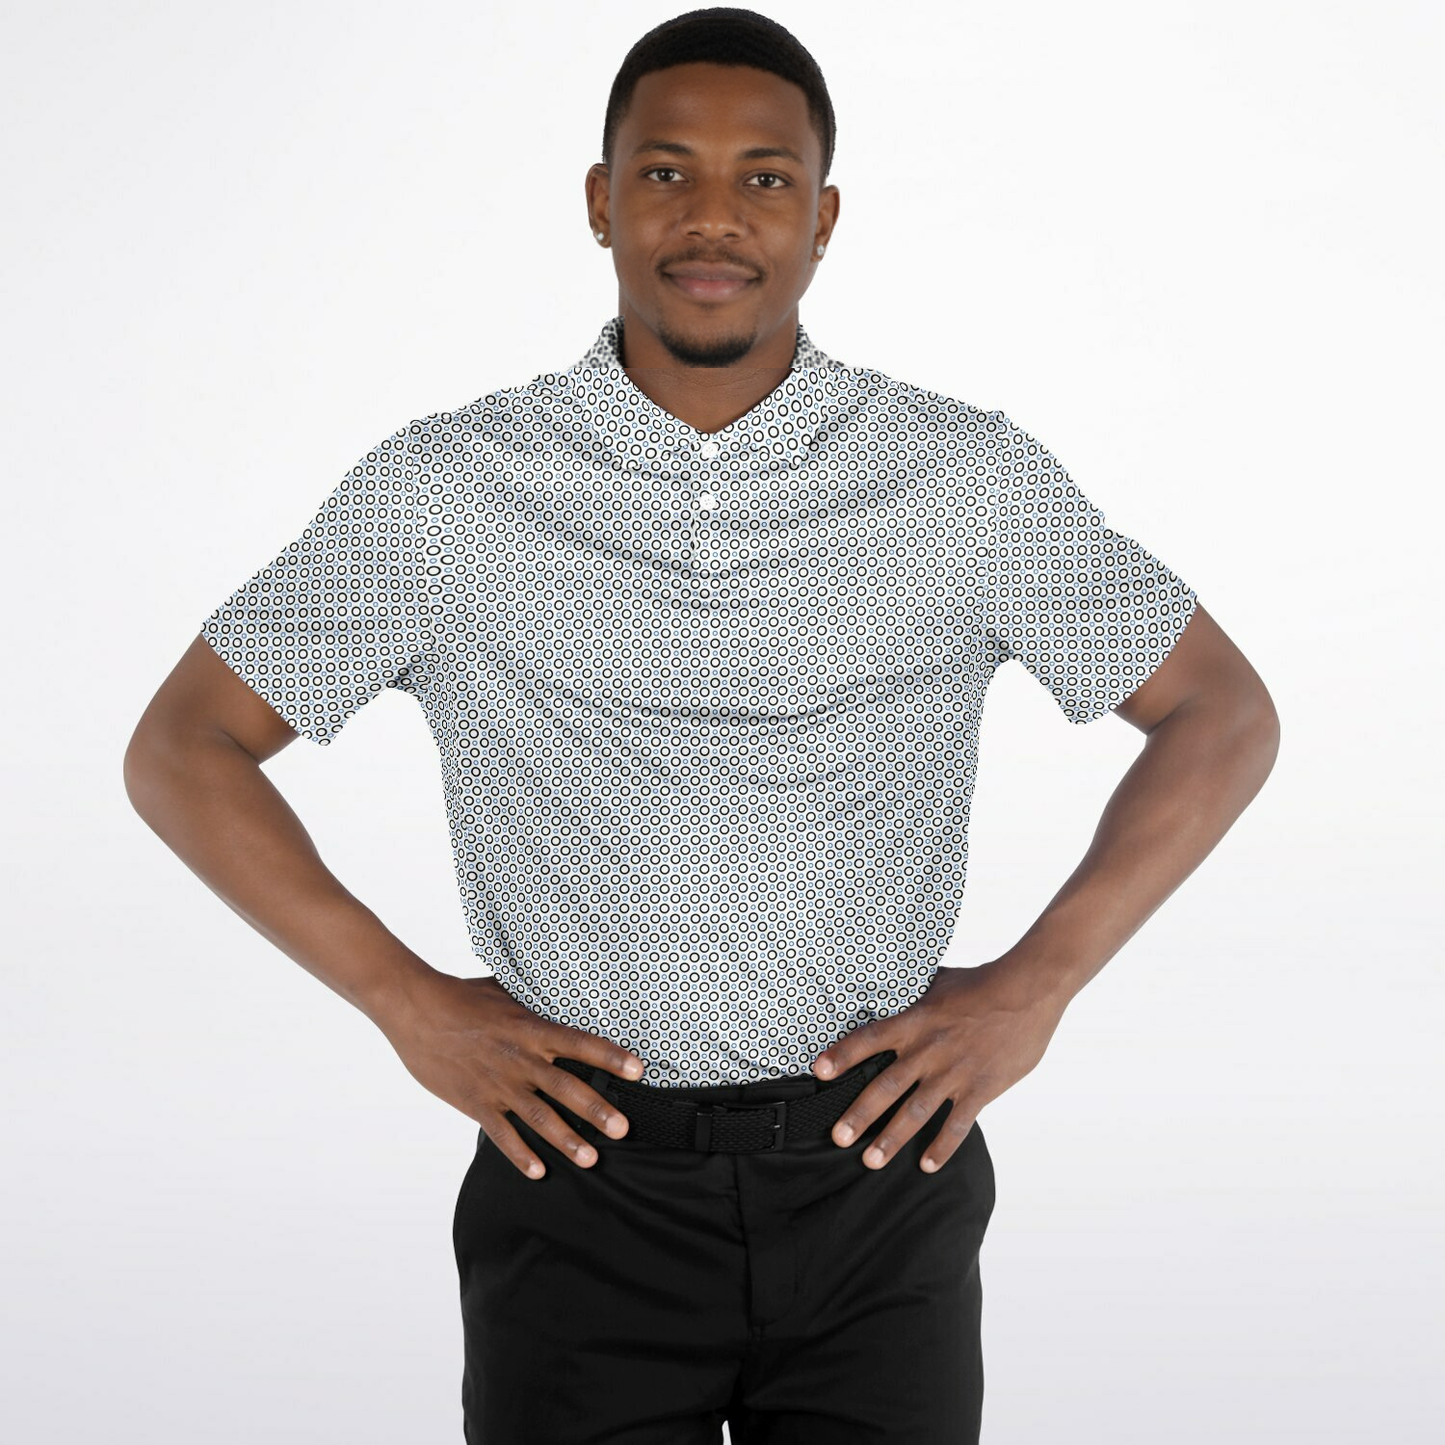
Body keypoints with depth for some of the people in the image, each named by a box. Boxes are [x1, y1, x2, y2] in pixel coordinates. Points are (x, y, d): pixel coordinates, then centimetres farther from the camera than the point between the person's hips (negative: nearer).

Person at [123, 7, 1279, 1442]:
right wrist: (408, 1002, -7)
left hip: (875, 1180, 1)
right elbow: (180, 751, 2)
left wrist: (1036, 983, -5)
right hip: (583, 1181, 0)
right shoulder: (442, 492, -5)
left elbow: (1222, 715, 6)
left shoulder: (970, 480, -4)